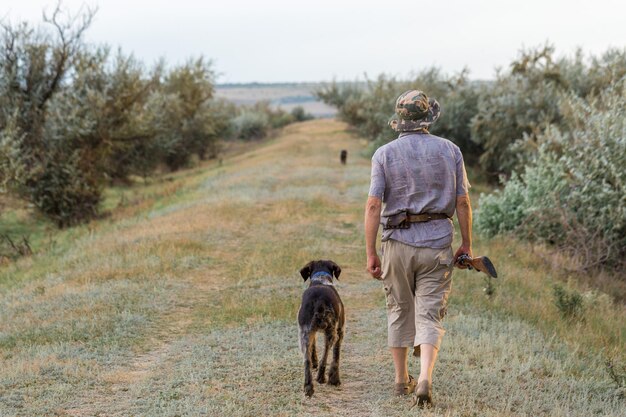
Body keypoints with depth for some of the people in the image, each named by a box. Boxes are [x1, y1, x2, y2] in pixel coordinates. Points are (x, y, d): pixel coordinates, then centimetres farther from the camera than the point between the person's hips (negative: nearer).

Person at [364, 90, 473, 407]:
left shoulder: (384, 154, -2)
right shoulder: (449, 150, 1)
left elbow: (373, 205, -8)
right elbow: (462, 203, 2)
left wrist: (370, 253, -4)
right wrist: (466, 243, 12)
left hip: (397, 242, 0)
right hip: (437, 242, 0)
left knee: (399, 311, 15)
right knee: (429, 315, 2)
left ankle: (402, 380, 24)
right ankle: (425, 380, -15)